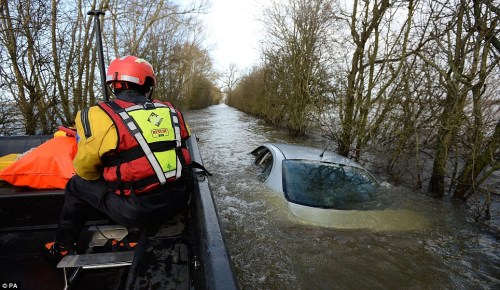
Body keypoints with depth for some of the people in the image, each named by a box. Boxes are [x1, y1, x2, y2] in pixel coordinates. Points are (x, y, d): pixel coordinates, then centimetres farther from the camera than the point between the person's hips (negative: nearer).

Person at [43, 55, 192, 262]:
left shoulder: (101, 116, -11)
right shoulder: (171, 112, 1)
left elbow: (85, 168, -1)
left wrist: (104, 176, 22)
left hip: (138, 212, -4)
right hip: (178, 200, 5)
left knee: (78, 185, 18)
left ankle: (62, 248, 37)